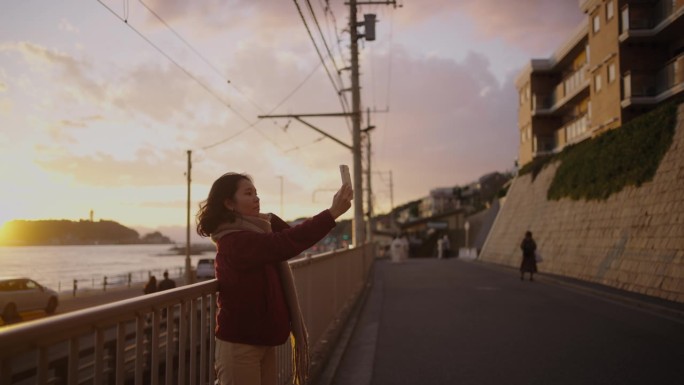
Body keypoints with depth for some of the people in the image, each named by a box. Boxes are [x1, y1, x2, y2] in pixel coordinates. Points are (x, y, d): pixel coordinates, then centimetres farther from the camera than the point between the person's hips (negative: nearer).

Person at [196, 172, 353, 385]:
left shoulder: (252, 233, 13)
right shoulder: (235, 241, -21)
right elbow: (287, 243, -32)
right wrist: (332, 212, -34)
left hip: (261, 341, 9)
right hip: (239, 344, -9)